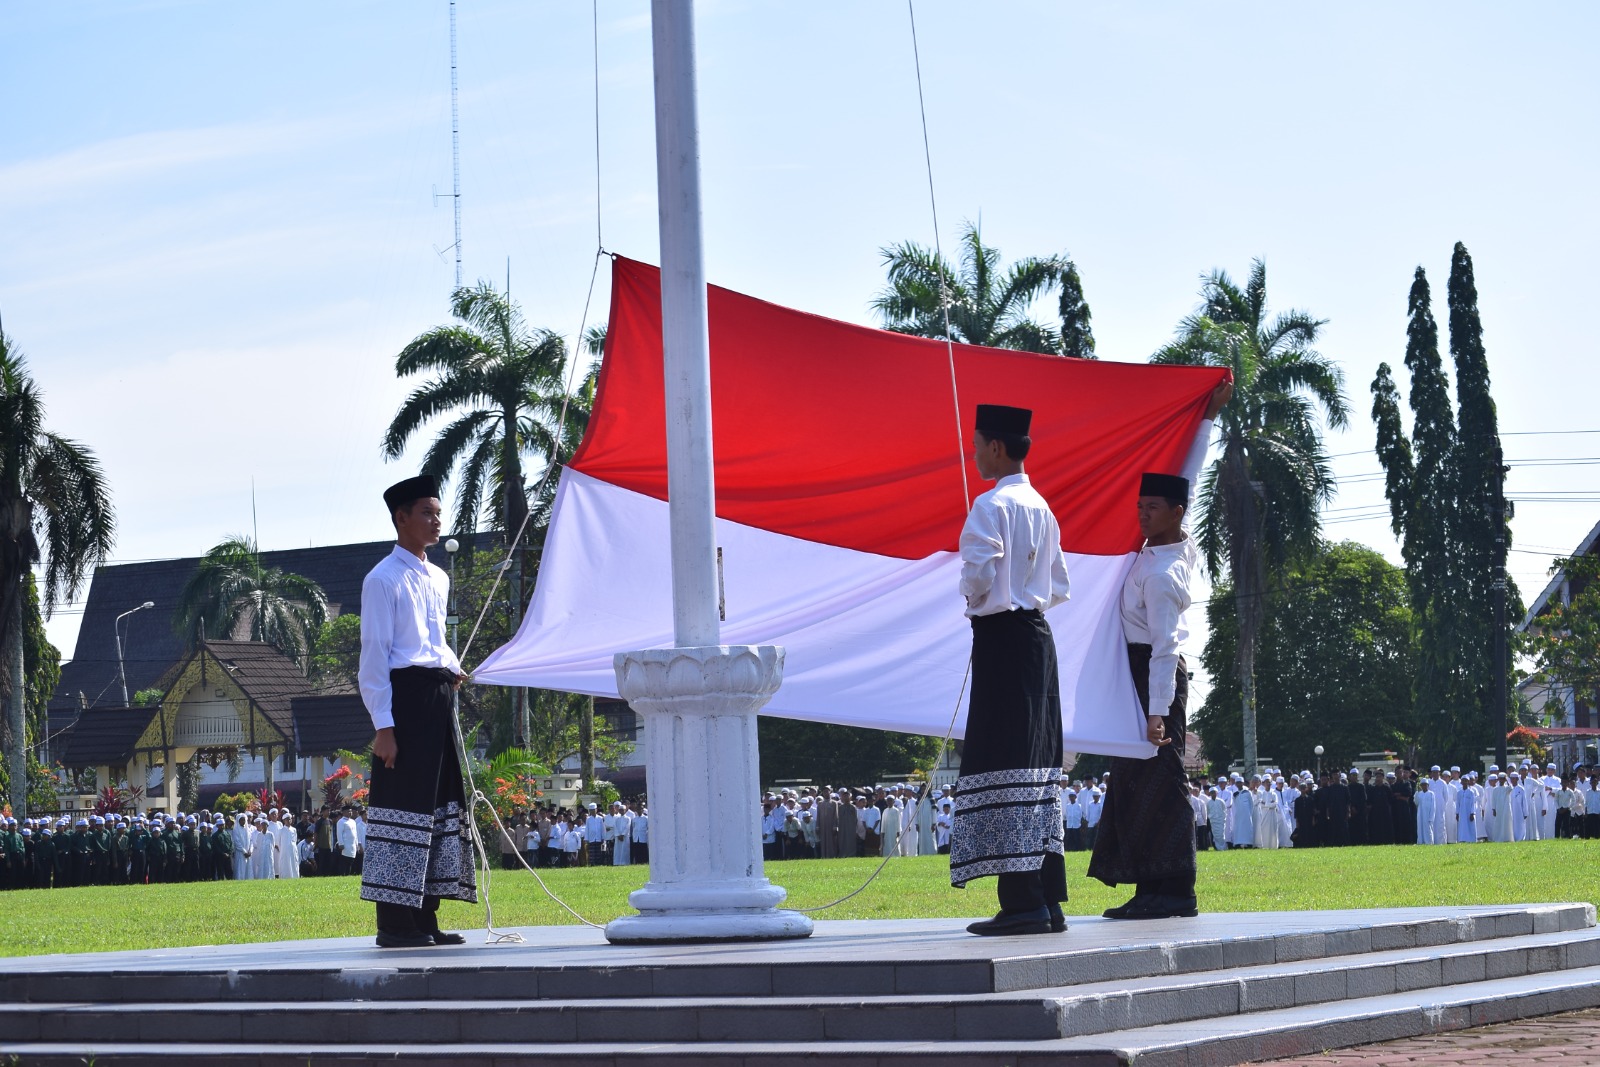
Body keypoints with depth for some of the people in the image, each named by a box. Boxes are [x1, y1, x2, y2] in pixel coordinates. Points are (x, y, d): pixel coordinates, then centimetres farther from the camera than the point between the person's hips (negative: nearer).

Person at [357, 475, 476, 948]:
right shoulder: (384, 579, -6)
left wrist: (454, 668, 8)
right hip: (405, 696, -8)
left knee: (443, 804, 8)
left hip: (439, 696, 8)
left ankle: (425, 918, 14)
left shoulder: (438, 579, 18)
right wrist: (383, 725, -16)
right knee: (402, 804, -8)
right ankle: (394, 924, -5)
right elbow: (374, 656, -10)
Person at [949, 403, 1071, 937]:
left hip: (1001, 637, -9)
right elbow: (1059, 586, 19)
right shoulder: (1041, 507, 15)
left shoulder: (992, 505, -11)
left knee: (1003, 766, -9)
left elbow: (981, 571, -22)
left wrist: (972, 598, -2)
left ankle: (1023, 901, -13)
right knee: (1037, 765, 9)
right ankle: (1047, 901, 11)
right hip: (1038, 633, 9)